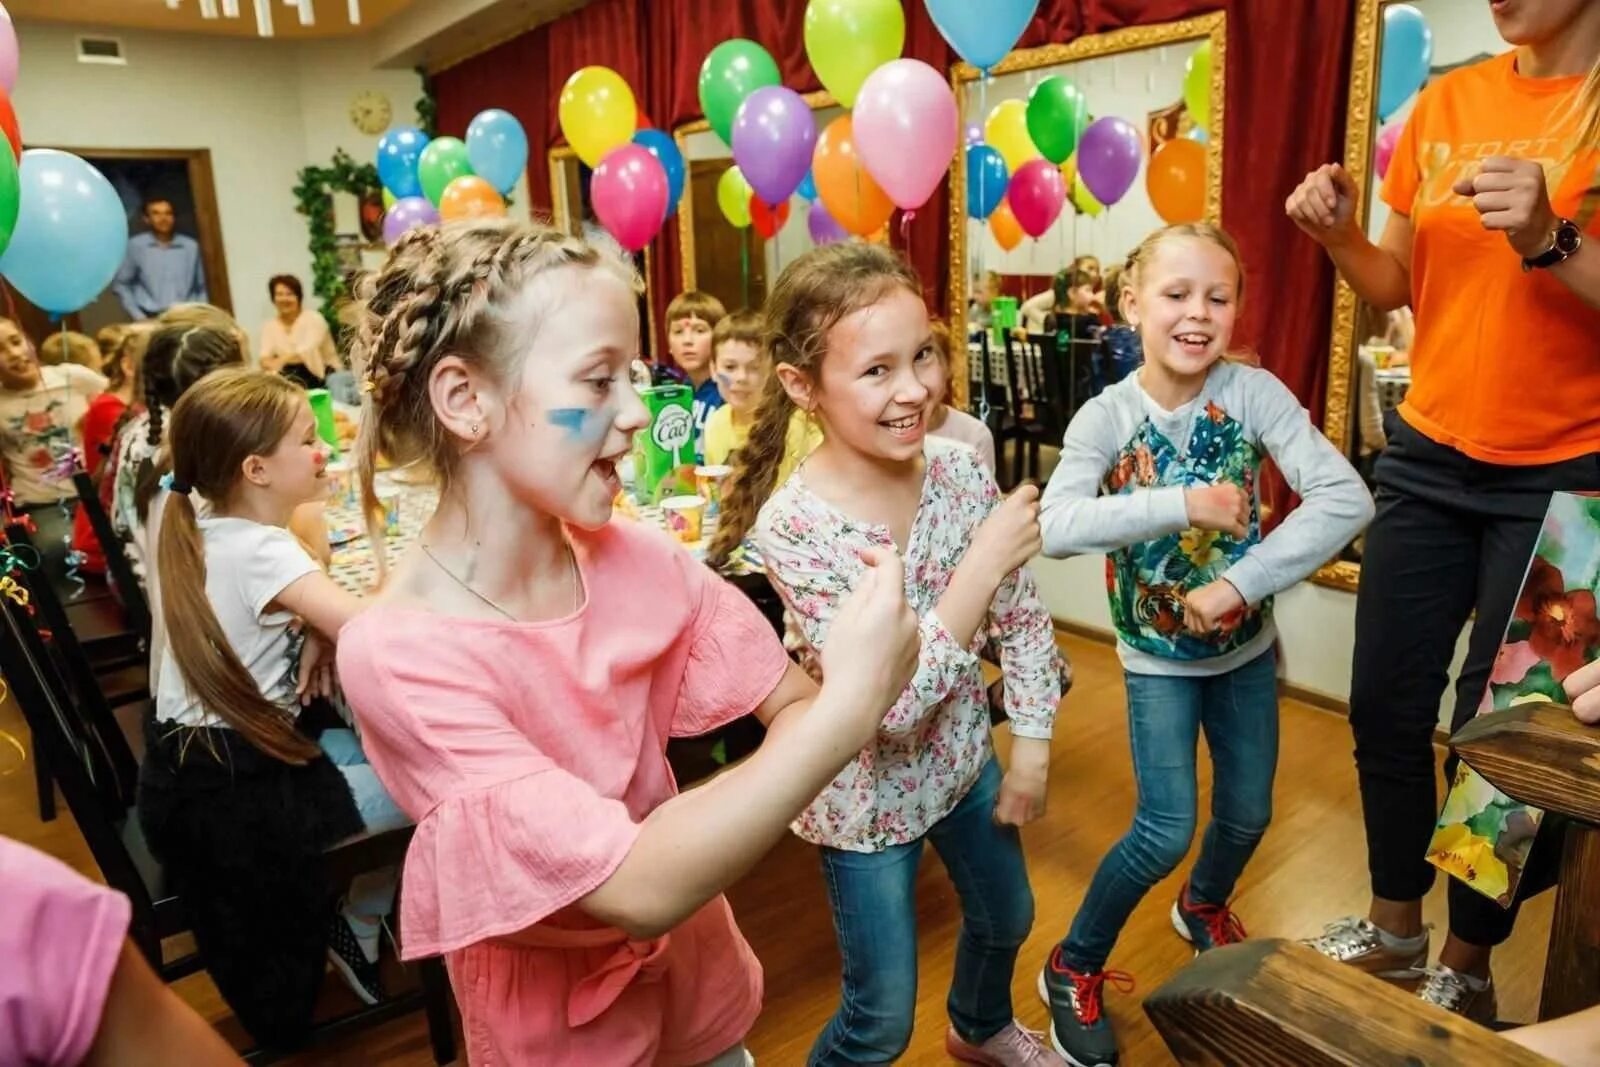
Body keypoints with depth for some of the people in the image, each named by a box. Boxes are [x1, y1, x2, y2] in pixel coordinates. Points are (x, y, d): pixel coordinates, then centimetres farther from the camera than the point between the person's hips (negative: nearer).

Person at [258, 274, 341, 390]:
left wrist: (281, 360, -40)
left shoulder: (313, 319, -7)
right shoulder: (269, 326, 7)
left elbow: (307, 351, -24)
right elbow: (265, 356, -7)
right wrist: (267, 362, -31)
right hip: (291, 376, 4)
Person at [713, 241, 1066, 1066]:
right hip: (868, 794, -5)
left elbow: (1023, 619, -2)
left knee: (1006, 916, 30)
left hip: (963, 760, 6)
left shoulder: (960, 471, -15)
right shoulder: (792, 526, -30)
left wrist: (1032, 749, -5)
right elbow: (890, 703, -32)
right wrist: (984, 560, -36)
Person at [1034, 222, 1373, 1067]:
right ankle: (1072, 969, 19)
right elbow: (1055, 527, -33)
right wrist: (1182, 504, -37)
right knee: (1167, 831, -6)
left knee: (1247, 814, 17)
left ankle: (1203, 908, 51)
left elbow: (1346, 498, -24)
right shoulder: (1106, 418, -18)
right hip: (1157, 655, -3)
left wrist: (1242, 583, -30)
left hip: (1245, 647, 3)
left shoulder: (1254, 394, -15)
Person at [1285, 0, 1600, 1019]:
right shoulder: (1445, 103, 5)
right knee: (1386, 707, 9)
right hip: (1429, 458, 4)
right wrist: (1340, 234, -9)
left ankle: (1468, 964, 28)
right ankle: (1395, 924, 31)